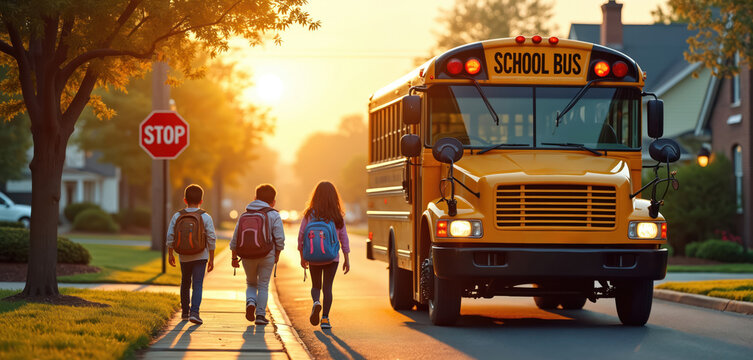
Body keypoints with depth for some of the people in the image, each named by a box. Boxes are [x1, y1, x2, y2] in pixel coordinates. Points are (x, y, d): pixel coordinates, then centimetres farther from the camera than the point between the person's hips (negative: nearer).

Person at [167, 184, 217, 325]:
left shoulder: (177, 216, -1)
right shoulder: (205, 217, -6)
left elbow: (170, 236, 0)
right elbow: (211, 239, -4)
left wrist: (170, 254, 11)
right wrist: (211, 258, 3)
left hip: (184, 257, 3)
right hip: (200, 257, -2)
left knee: (185, 283, 19)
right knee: (198, 285, -4)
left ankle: (185, 312, 27)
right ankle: (194, 312, -19)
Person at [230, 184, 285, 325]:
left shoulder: (244, 215, 6)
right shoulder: (274, 215, -3)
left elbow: (235, 239, 6)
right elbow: (280, 238, -9)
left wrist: (234, 257, 13)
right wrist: (277, 255, 5)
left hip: (248, 256, 2)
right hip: (267, 255, -2)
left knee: (251, 283, 20)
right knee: (263, 286, 7)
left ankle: (250, 302, -7)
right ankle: (260, 315, 3)